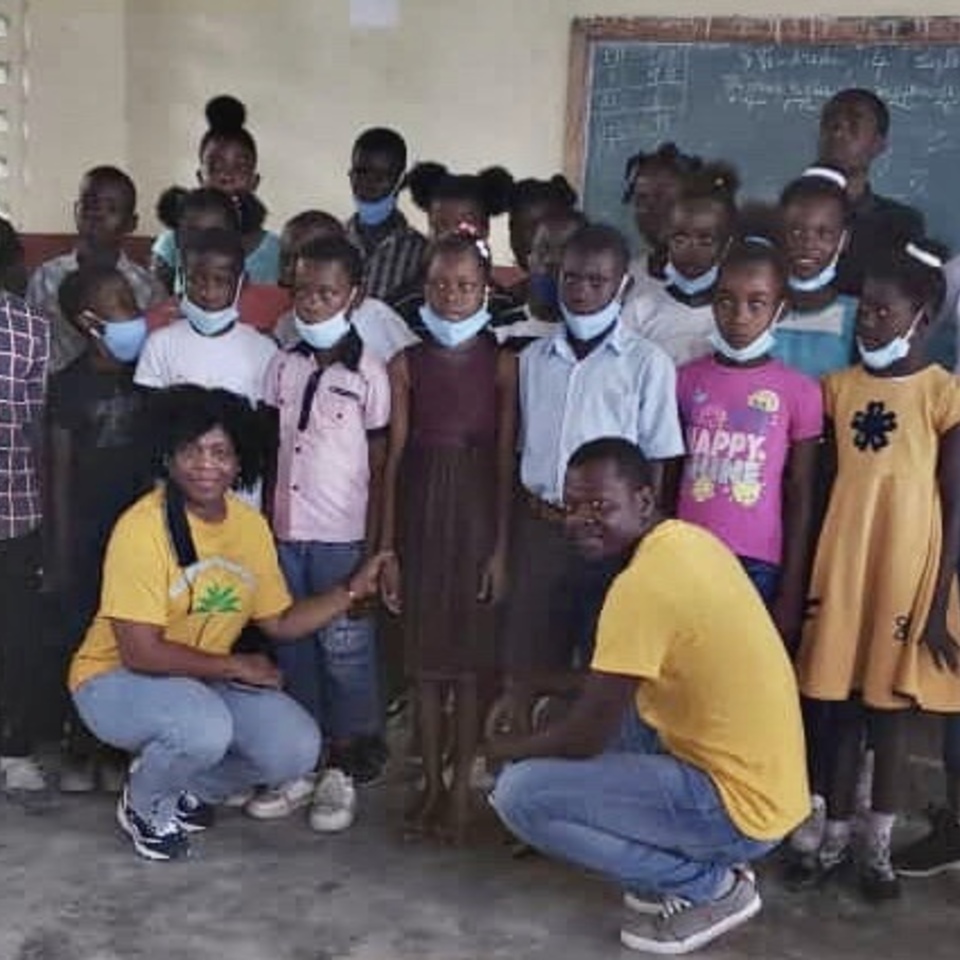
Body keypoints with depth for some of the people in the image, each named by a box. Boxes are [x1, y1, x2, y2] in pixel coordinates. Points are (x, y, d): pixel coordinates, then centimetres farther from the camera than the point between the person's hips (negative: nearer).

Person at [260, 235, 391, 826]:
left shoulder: (369, 374, -6)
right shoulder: (283, 365, 7)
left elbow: (380, 466, -4)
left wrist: (373, 548, -7)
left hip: (342, 537, -5)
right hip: (285, 532, 5)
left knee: (345, 653, 3)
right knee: (294, 649, 11)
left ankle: (345, 772, 16)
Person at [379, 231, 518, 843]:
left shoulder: (502, 364, -1)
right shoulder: (406, 364, 3)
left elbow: (506, 460, -2)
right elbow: (396, 455, 2)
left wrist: (502, 546, -6)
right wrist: (387, 545, 0)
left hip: (476, 513, -1)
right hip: (421, 513, 2)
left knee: (473, 653, 3)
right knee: (426, 653, 8)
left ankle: (462, 785, 15)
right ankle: (432, 781, 21)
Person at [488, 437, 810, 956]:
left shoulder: (642, 583, -23)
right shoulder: (689, 540, 5)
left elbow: (586, 738, -16)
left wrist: (507, 748, 2)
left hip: (737, 805, -9)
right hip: (761, 779, 9)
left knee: (520, 794, -12)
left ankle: (710, 885, 1)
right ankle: (695, 863, 17)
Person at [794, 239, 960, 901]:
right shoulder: (840, 387, 5)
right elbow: (822, 486, 7)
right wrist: (805, 576, 5)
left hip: (907, 575, -3)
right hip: (841, 571, 3)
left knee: (890, 710, 7)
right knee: (842, 709, 11)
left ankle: (879, 846, 22)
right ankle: (836, 835, 24)